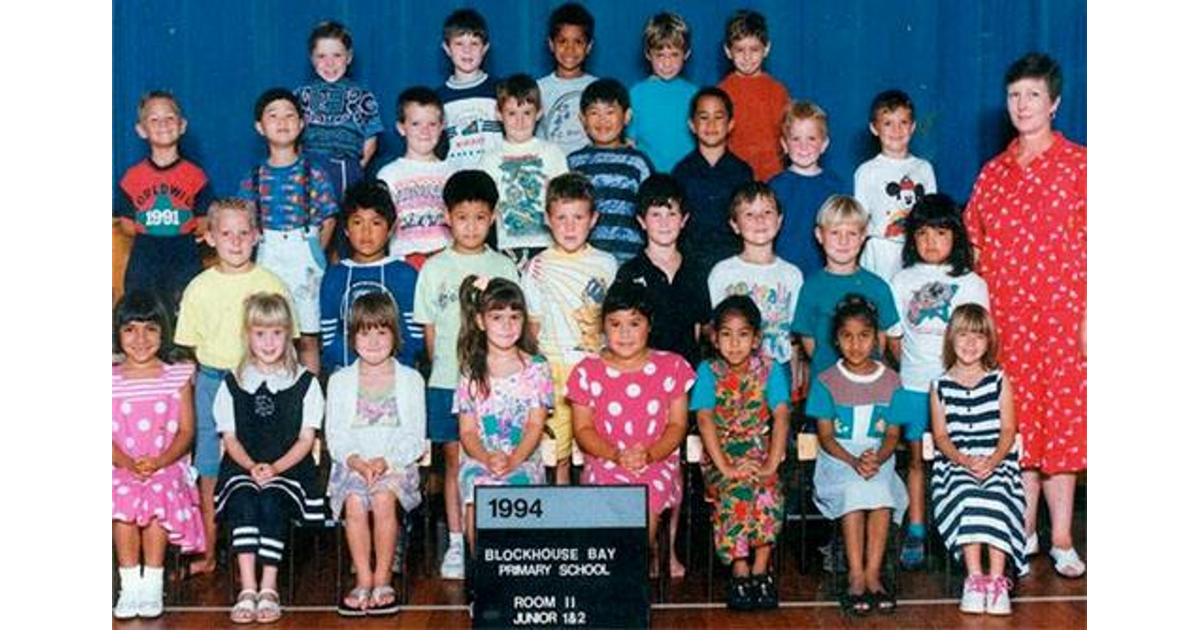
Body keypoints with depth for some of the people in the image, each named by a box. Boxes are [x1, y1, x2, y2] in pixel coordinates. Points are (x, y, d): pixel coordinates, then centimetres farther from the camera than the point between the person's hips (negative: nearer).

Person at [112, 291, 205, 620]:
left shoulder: (177, 376, 8)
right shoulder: (110, 380, 8)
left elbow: (186, 430, 2)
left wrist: (159, 461, -15)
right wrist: (128, 463, -18)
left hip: (167, 467, -1)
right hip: (120, 468, 1)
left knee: (158, 493, -32)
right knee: (123, 495, -31)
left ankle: (152, 583, -20)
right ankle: (130, 583, -19)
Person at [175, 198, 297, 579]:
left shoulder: (271, 285, 2)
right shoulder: (199, 288, 5)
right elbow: (188, 350, 8)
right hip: (212, 382, 1)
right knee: (209, 472, 5)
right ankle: (208, 553, 15)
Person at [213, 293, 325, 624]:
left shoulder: (305, 383, 7)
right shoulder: (232, 384, 11)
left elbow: (306, 439, 2)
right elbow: (230, 438, 7)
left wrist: (274, 468, -14)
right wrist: (251, 466, -12)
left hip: (289, 468, -1)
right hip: (243, 468, 1)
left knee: (272, 501, -31)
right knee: (243, 500, -30)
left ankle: (269, 588, -27)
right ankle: (247, 588, -33)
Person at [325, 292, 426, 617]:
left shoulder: (410, 379, 10)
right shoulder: (340, 381, 14)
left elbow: (415, 437, 3)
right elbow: (334, 435, 6)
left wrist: (385, 461, -13)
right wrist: (355, 460, -14)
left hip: (396, 465, -1)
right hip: (350, 464, 1)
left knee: (383, 498, -33)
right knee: (355, 501, -31)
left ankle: (383, 581, -20)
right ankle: (363, 581, -21)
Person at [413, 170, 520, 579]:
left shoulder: (504, 268, 5)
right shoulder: (435, 269, 5)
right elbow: (429, 329, 8)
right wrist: (444, 367, 1)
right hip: (447, 381, 0)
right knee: (455, 459, 4)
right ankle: (456, 543, 12)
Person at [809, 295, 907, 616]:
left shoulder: (890, 380, 8)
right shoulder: (826, 381, 3)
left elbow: (893, 434, 3)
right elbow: (826, 436, -2)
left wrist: (877, 459, -19)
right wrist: (854, 461, -19)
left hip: (879, 459, 1)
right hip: (837, 459, -1)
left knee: (881, 493, -31)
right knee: (853, 492, -33)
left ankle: (872, 574, -27)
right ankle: (857, 576, -30)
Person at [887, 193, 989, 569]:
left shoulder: (971, 283, 4)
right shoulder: (902, 281, 7)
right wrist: (904, 369, -1)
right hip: (913, 385, 1)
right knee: (916, 458, 6)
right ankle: (915, 532, 14)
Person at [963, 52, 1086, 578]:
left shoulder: (1078, 165, 0)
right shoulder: (992, 173, 12)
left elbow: (1092, 246, -4)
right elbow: (976, 249, 13)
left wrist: (1089, 316, -10)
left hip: (1062, 316, -3)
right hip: (1005, 319, 4)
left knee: (1062, 424, -1)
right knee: (1015, 425, 7)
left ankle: (1061, 539, 7)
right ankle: (1024, 530, 18)